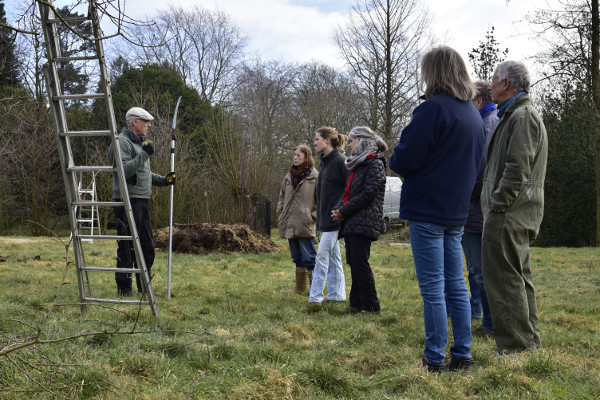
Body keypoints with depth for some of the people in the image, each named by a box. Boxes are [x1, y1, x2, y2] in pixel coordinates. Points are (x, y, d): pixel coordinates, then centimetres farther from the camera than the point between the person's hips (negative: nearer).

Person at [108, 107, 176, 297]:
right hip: (128, 201, -10)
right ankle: (124, 287, 2)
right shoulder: (122, 142, -10)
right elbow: (123, 170, -24)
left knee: (147, 246, 12)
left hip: (141, 201, 10)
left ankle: (144, 286, 22)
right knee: (127, 246, -6)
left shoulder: (140, 143, 22)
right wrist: (144, 154, -24)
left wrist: (163, 180, 16)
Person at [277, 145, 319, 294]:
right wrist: (280, 216, 12)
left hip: (305, 225, -6)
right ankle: (301, 287, 23)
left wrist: (314, 216, -12)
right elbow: (282, 198, 20)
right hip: (290, 225, 6)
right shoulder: (289, 176, 15)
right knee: (297, 257, 14)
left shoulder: (314, 176, -4)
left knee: (308, 257, -7)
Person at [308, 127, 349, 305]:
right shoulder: (324, 162, 15)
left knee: (323, 254, -8)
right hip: (325, 218, 9)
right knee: (333, 256, 11)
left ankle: (315, 296, -5)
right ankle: (336, 294, 17)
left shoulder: (340, 161, -14)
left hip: (335, 218, -9)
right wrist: (319, 214, 17)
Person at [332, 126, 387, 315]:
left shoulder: (374, 164, -9)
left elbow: (367, 194, -17)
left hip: (363, 222, -9)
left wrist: (343, 211, -13)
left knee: (359, 263, -11)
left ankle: (371, 306, -5)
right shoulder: (357, 164, 21)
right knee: (354, 263, 9)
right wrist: (340, 210, 5)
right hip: (350, 222, 9)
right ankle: (356, 304, 14)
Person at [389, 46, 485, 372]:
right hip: (457, 211, 8)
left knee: (432, 288, -3)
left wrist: (396, 161, 5)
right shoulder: (473, 114, 12)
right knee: (456, 285, 12)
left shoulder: (433, 109, -15)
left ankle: (435, 360, 3)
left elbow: (404, 159, -16)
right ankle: (461, 356, 17)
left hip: (427, 210, -8)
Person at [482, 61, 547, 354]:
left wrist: (497, 204, -18)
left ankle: (516, 347, -7)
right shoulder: (515, 115, 21)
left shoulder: (522, 117, -13)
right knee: (518, 278, 16)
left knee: (504, 279, -9)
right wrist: (495, 203, 19)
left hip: (508, 216, -11)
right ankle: (530, 344, 25)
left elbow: (517, 168, -22)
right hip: (517, 216, 11)